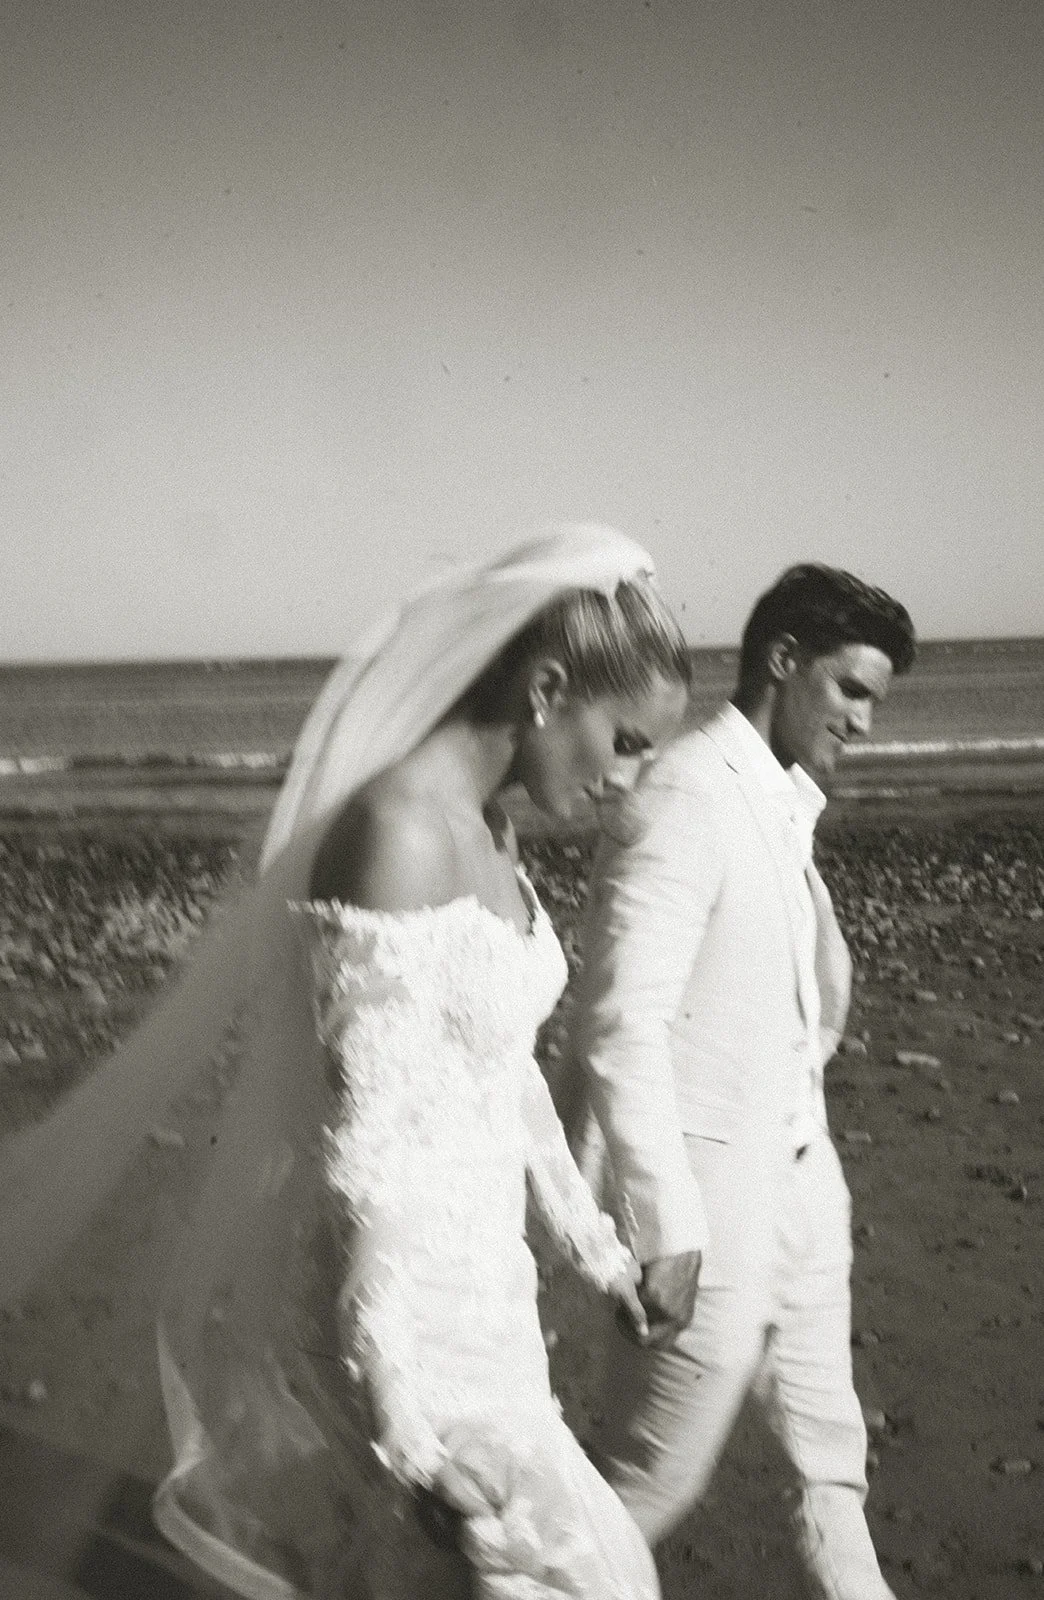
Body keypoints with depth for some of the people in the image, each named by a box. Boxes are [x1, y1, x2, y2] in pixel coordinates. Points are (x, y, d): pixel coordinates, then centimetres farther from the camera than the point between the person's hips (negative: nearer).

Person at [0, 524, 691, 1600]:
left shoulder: (483, 830, 6)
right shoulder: (395, 831, -25)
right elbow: (365, 1144, -26)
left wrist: (584, 1233, 26)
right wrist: (408, 1427, -22)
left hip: (459, 1282, 9)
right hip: (386, 1319, -9)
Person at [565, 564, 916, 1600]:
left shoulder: (779, 802, 8)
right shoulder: (685, 802, -20)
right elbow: (620, 1029, -24)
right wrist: (666, 1229, -23)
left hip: (791, 1171, 9)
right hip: (705, 1184, -9)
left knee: (828, 1465, 20)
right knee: (657, 1475, 7)